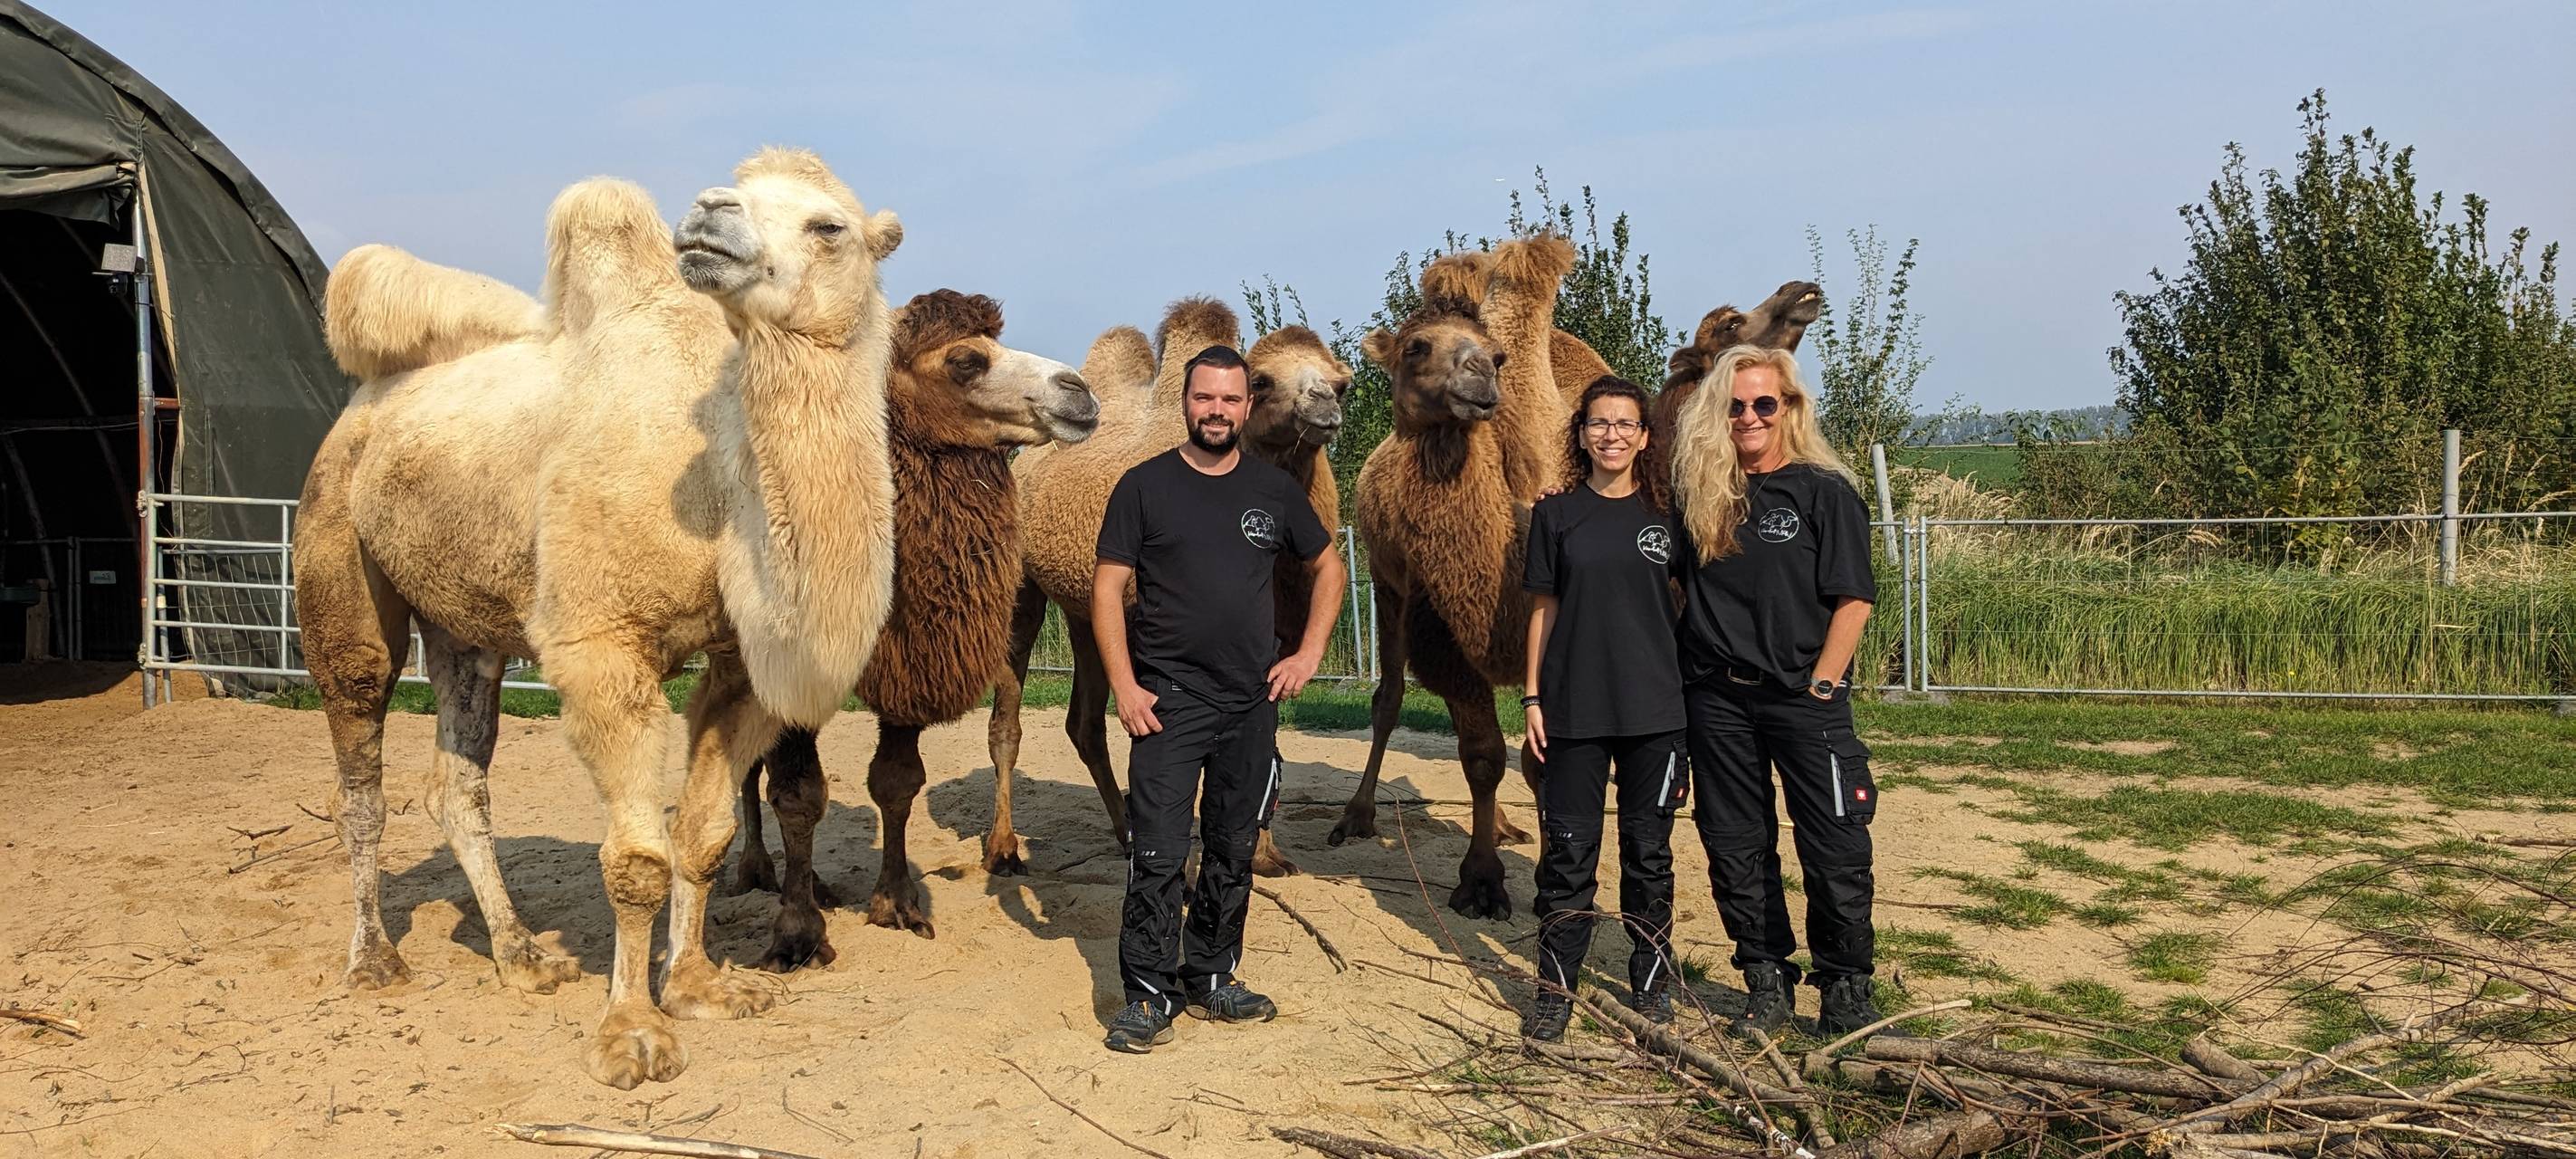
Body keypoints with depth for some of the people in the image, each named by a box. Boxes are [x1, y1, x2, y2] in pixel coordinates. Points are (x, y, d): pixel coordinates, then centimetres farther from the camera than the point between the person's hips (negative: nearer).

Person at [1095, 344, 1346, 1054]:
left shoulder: (1275, 490, 6)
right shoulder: (1145, 486, -2)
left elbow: (1328, 569, 18)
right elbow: (1107, 587, -3)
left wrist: (1309, 654, 6)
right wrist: (1124, 687, -11)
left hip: (1252, 702, 4)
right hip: (1168, 701, -3)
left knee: (1233, 853, 12)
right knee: (1158, 855, -5)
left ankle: (1212, 979, 25)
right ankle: (1149, 995, 6)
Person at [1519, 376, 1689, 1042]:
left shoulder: (1666, 515, 5)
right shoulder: (1556, 515, 4)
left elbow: (1687, 608, 9)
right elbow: (1543, 610, 6)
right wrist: (1532, 696, 1)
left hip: (1655, 710, 1)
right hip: (1574, 709, 0)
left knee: (1649, 850, 8)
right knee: (1569, 851, 1)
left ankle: (1651, 980, 23)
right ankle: (1555, 989, 12)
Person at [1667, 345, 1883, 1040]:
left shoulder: (1825, 491, -2)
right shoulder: (1700, 496, 7)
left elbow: (1854, 599, -6)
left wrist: (1822, 686, -10)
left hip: (1803, 697, -3)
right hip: (1718, 701, 4)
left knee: (1836, 851, -1)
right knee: (1735, 849, 9)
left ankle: (1847, 995, 13)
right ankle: (1767, 985, 23)